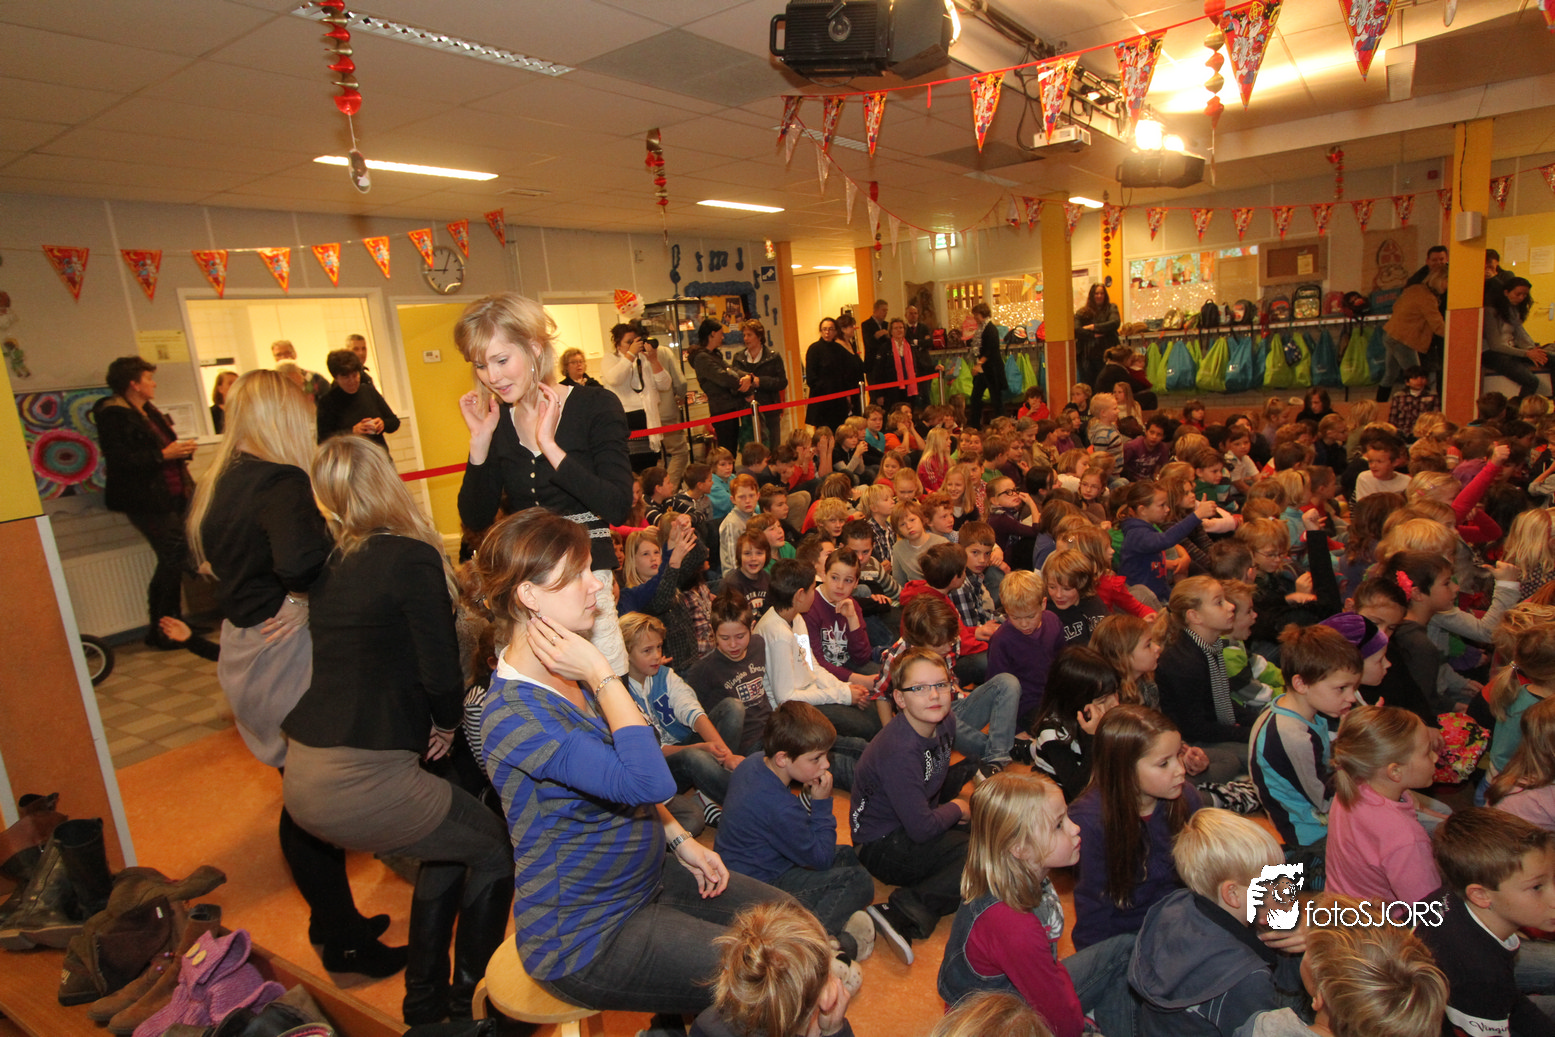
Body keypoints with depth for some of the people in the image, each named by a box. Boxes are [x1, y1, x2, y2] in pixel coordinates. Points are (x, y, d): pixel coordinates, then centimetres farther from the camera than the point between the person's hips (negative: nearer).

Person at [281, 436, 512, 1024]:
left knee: (448, 848, 25)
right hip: (361, 782, -8)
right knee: (495, 847, 11)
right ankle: (468, 1005, 23)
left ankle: (424, 1003, 37)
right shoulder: (411, 558, -13)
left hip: (302, 778, 8)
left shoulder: (332, 562, 9)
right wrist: (447, 721, 6)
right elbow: (441, 673, -15)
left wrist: (431, 722, 17)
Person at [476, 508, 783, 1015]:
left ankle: (681, 1015, 26)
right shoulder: (513, 715, -28)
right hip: (586, 938, -9)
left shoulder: (569, 673, 1)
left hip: (646, 876, 9)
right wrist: (602, 677, -29)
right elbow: (649, 781, -36)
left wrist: (680, 840, 5)